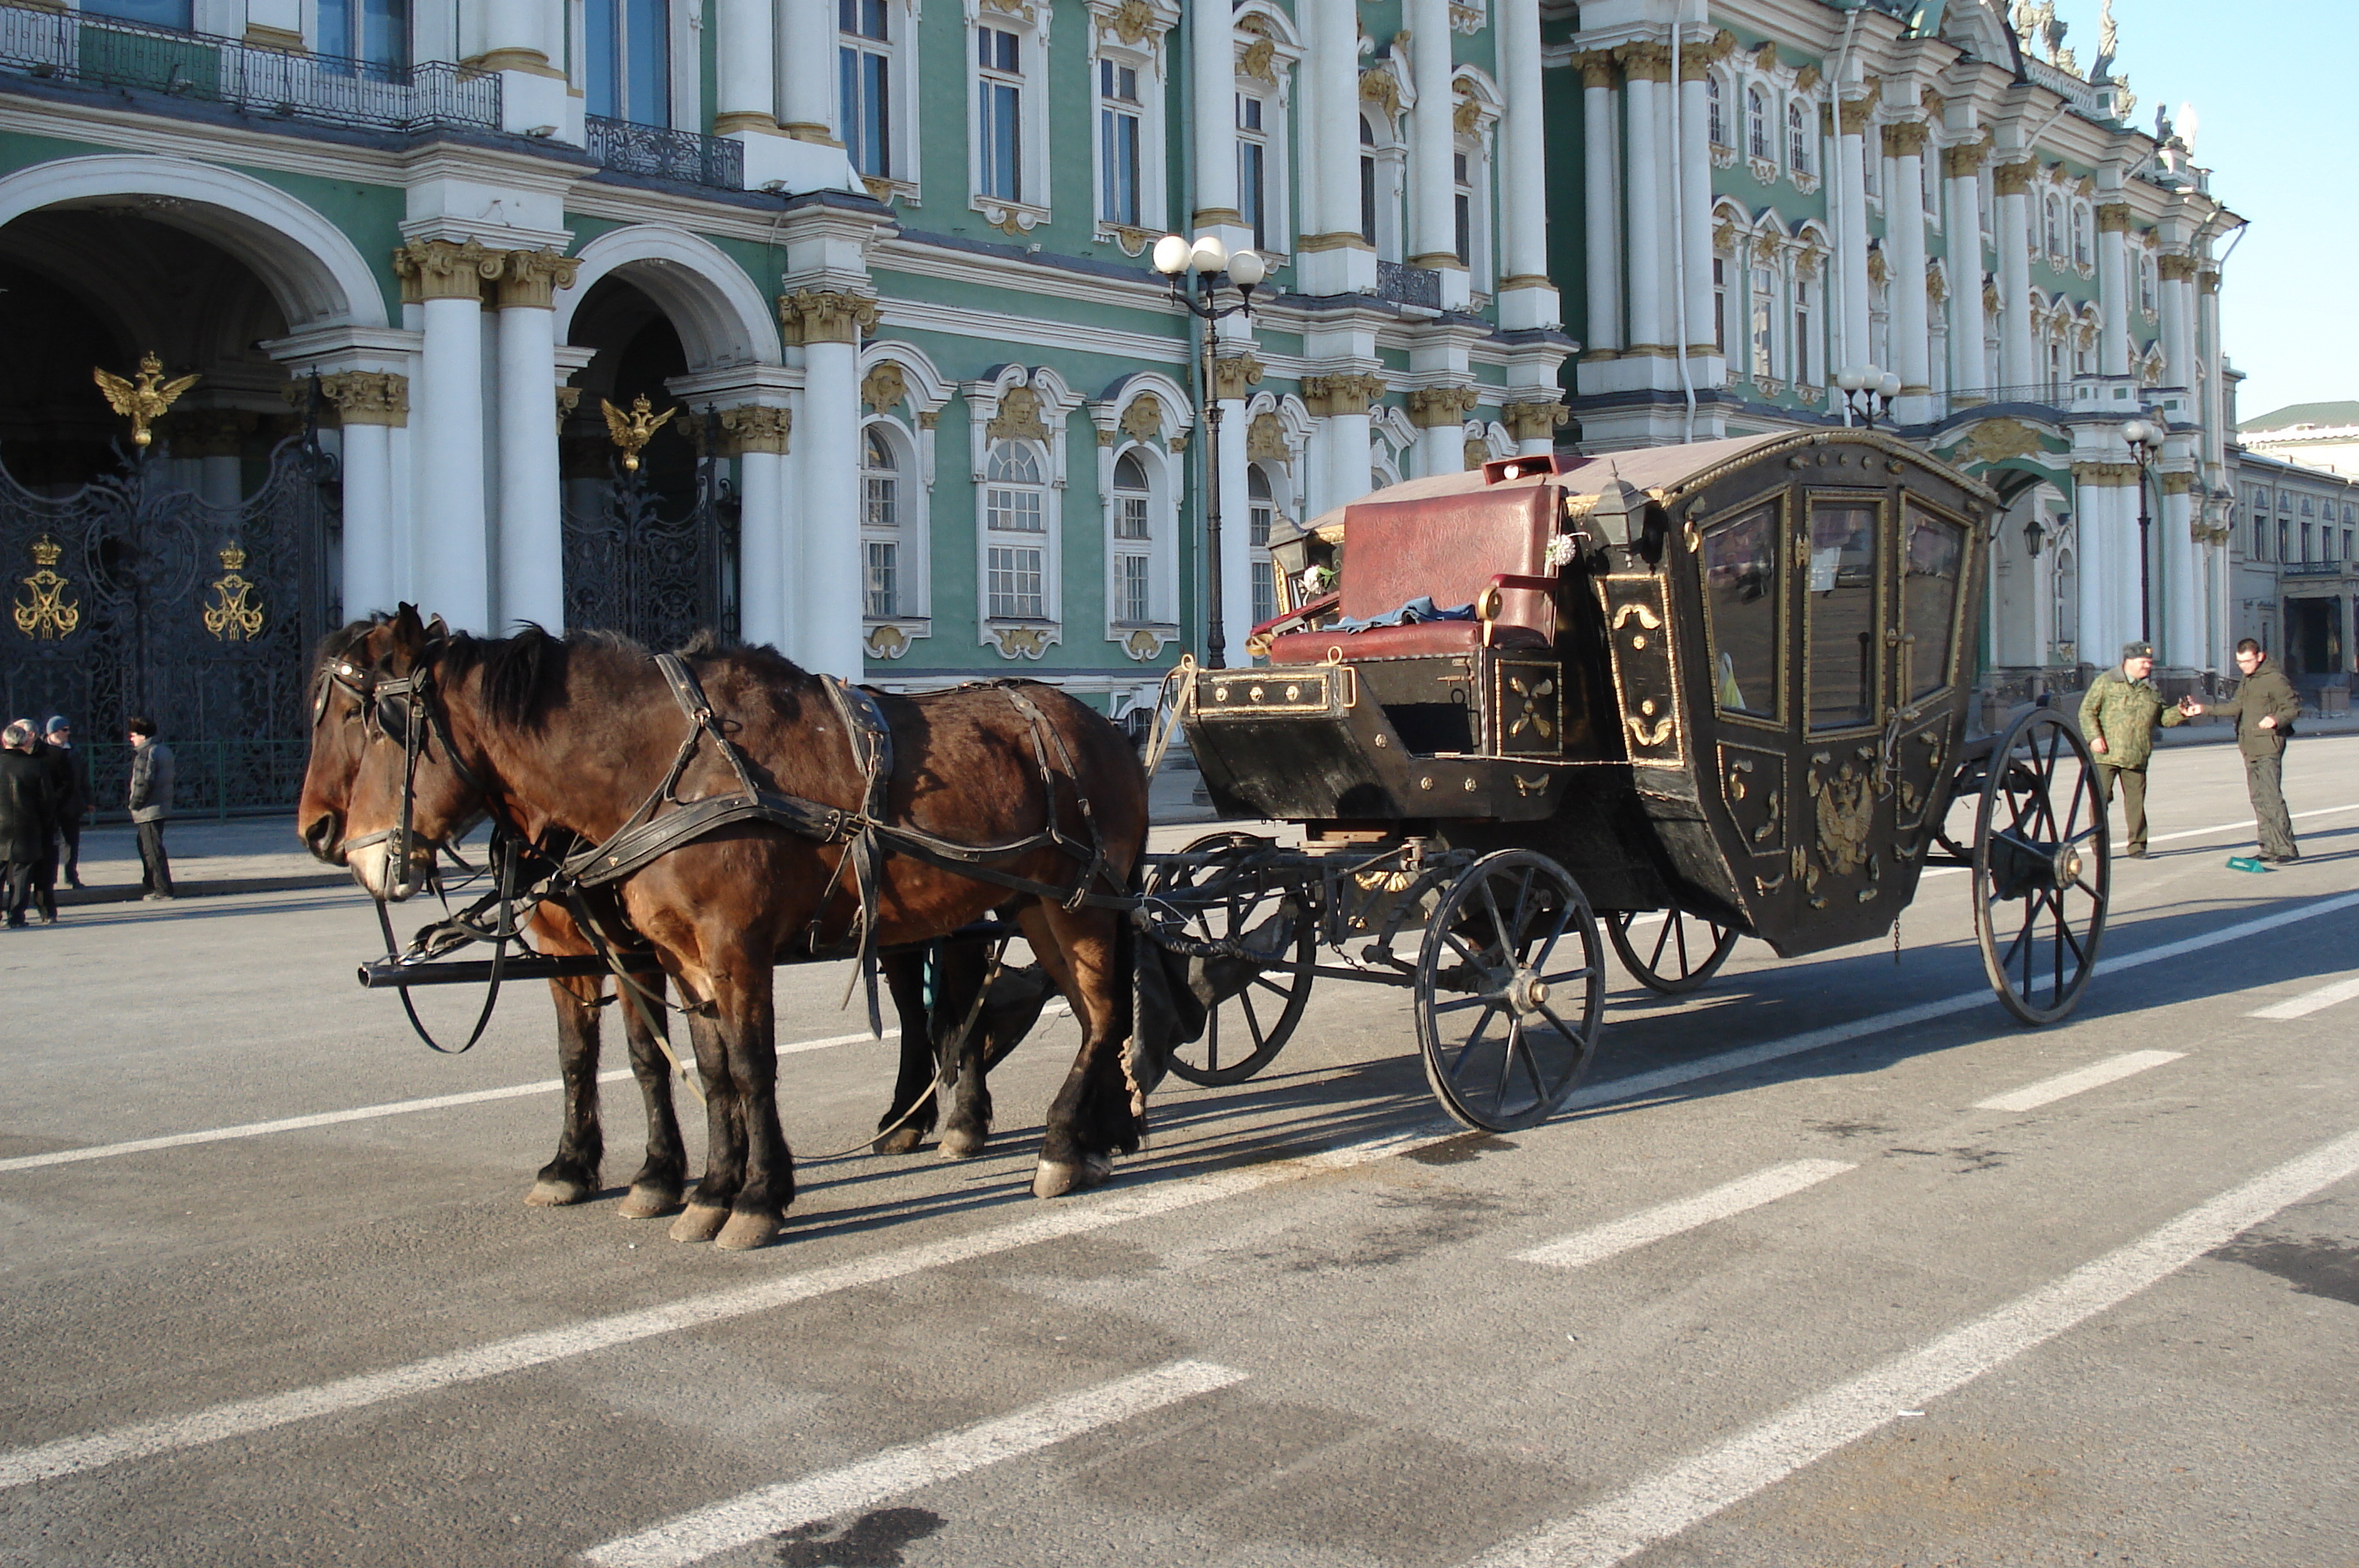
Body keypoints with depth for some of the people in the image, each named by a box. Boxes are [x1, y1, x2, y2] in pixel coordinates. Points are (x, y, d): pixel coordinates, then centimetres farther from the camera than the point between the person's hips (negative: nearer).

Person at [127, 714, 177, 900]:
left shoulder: (146, 754, -15)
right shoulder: (164, 750, 14)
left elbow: (144, 783, -21)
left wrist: (134, 803, -8)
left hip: (149, 810, -10)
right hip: (163, 806, 10)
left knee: (153, 850, -7)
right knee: (145, 846, 21)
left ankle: (163, 889, -7)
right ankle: (149, 885, 27)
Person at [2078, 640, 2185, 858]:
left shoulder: (2152, 688, 15)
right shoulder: (2106, 682, 3)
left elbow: (2163, 717, 19)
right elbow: (2087, 711, 0)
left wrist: (2182, 713, -1)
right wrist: (2094, 736, -12)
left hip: (2137, 757, 4)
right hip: (2106, 754, -4)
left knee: (2136, 799, 4)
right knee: (2101, 797, -6)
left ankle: (2136, 844, 13)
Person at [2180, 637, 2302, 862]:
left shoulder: (2275, 678, -9)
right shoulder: (2247, 680, 18)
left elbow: (2293, 706, -11)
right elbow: (2237, 705, 18)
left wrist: (2277, 719, -30)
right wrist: (2203, 708, 14)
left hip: (2268, 746, -9)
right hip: (2249, 748, 9)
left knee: (2271, 797, -14)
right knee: (2258, 800, 10)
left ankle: (2287, 848, -13)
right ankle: (2270, 848, 15)